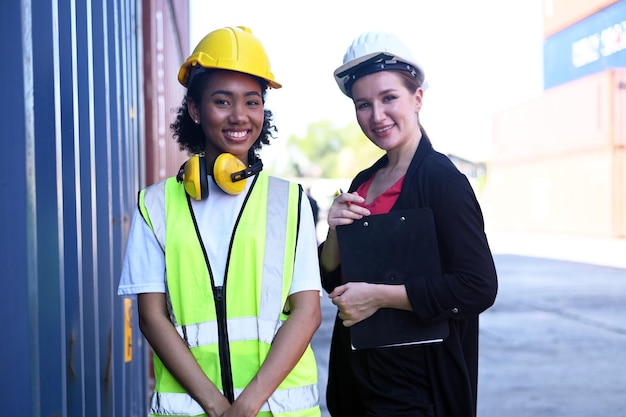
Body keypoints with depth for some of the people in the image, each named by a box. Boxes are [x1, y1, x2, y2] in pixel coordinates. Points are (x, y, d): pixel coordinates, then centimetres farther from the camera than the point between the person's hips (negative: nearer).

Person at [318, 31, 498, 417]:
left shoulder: (442, 178, -15)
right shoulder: (363, 182, 5)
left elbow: (479, 288, -23)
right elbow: (332, 280, 9)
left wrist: (378, 295, -20)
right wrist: (335, 234, -10)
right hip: (357, 371, 7)